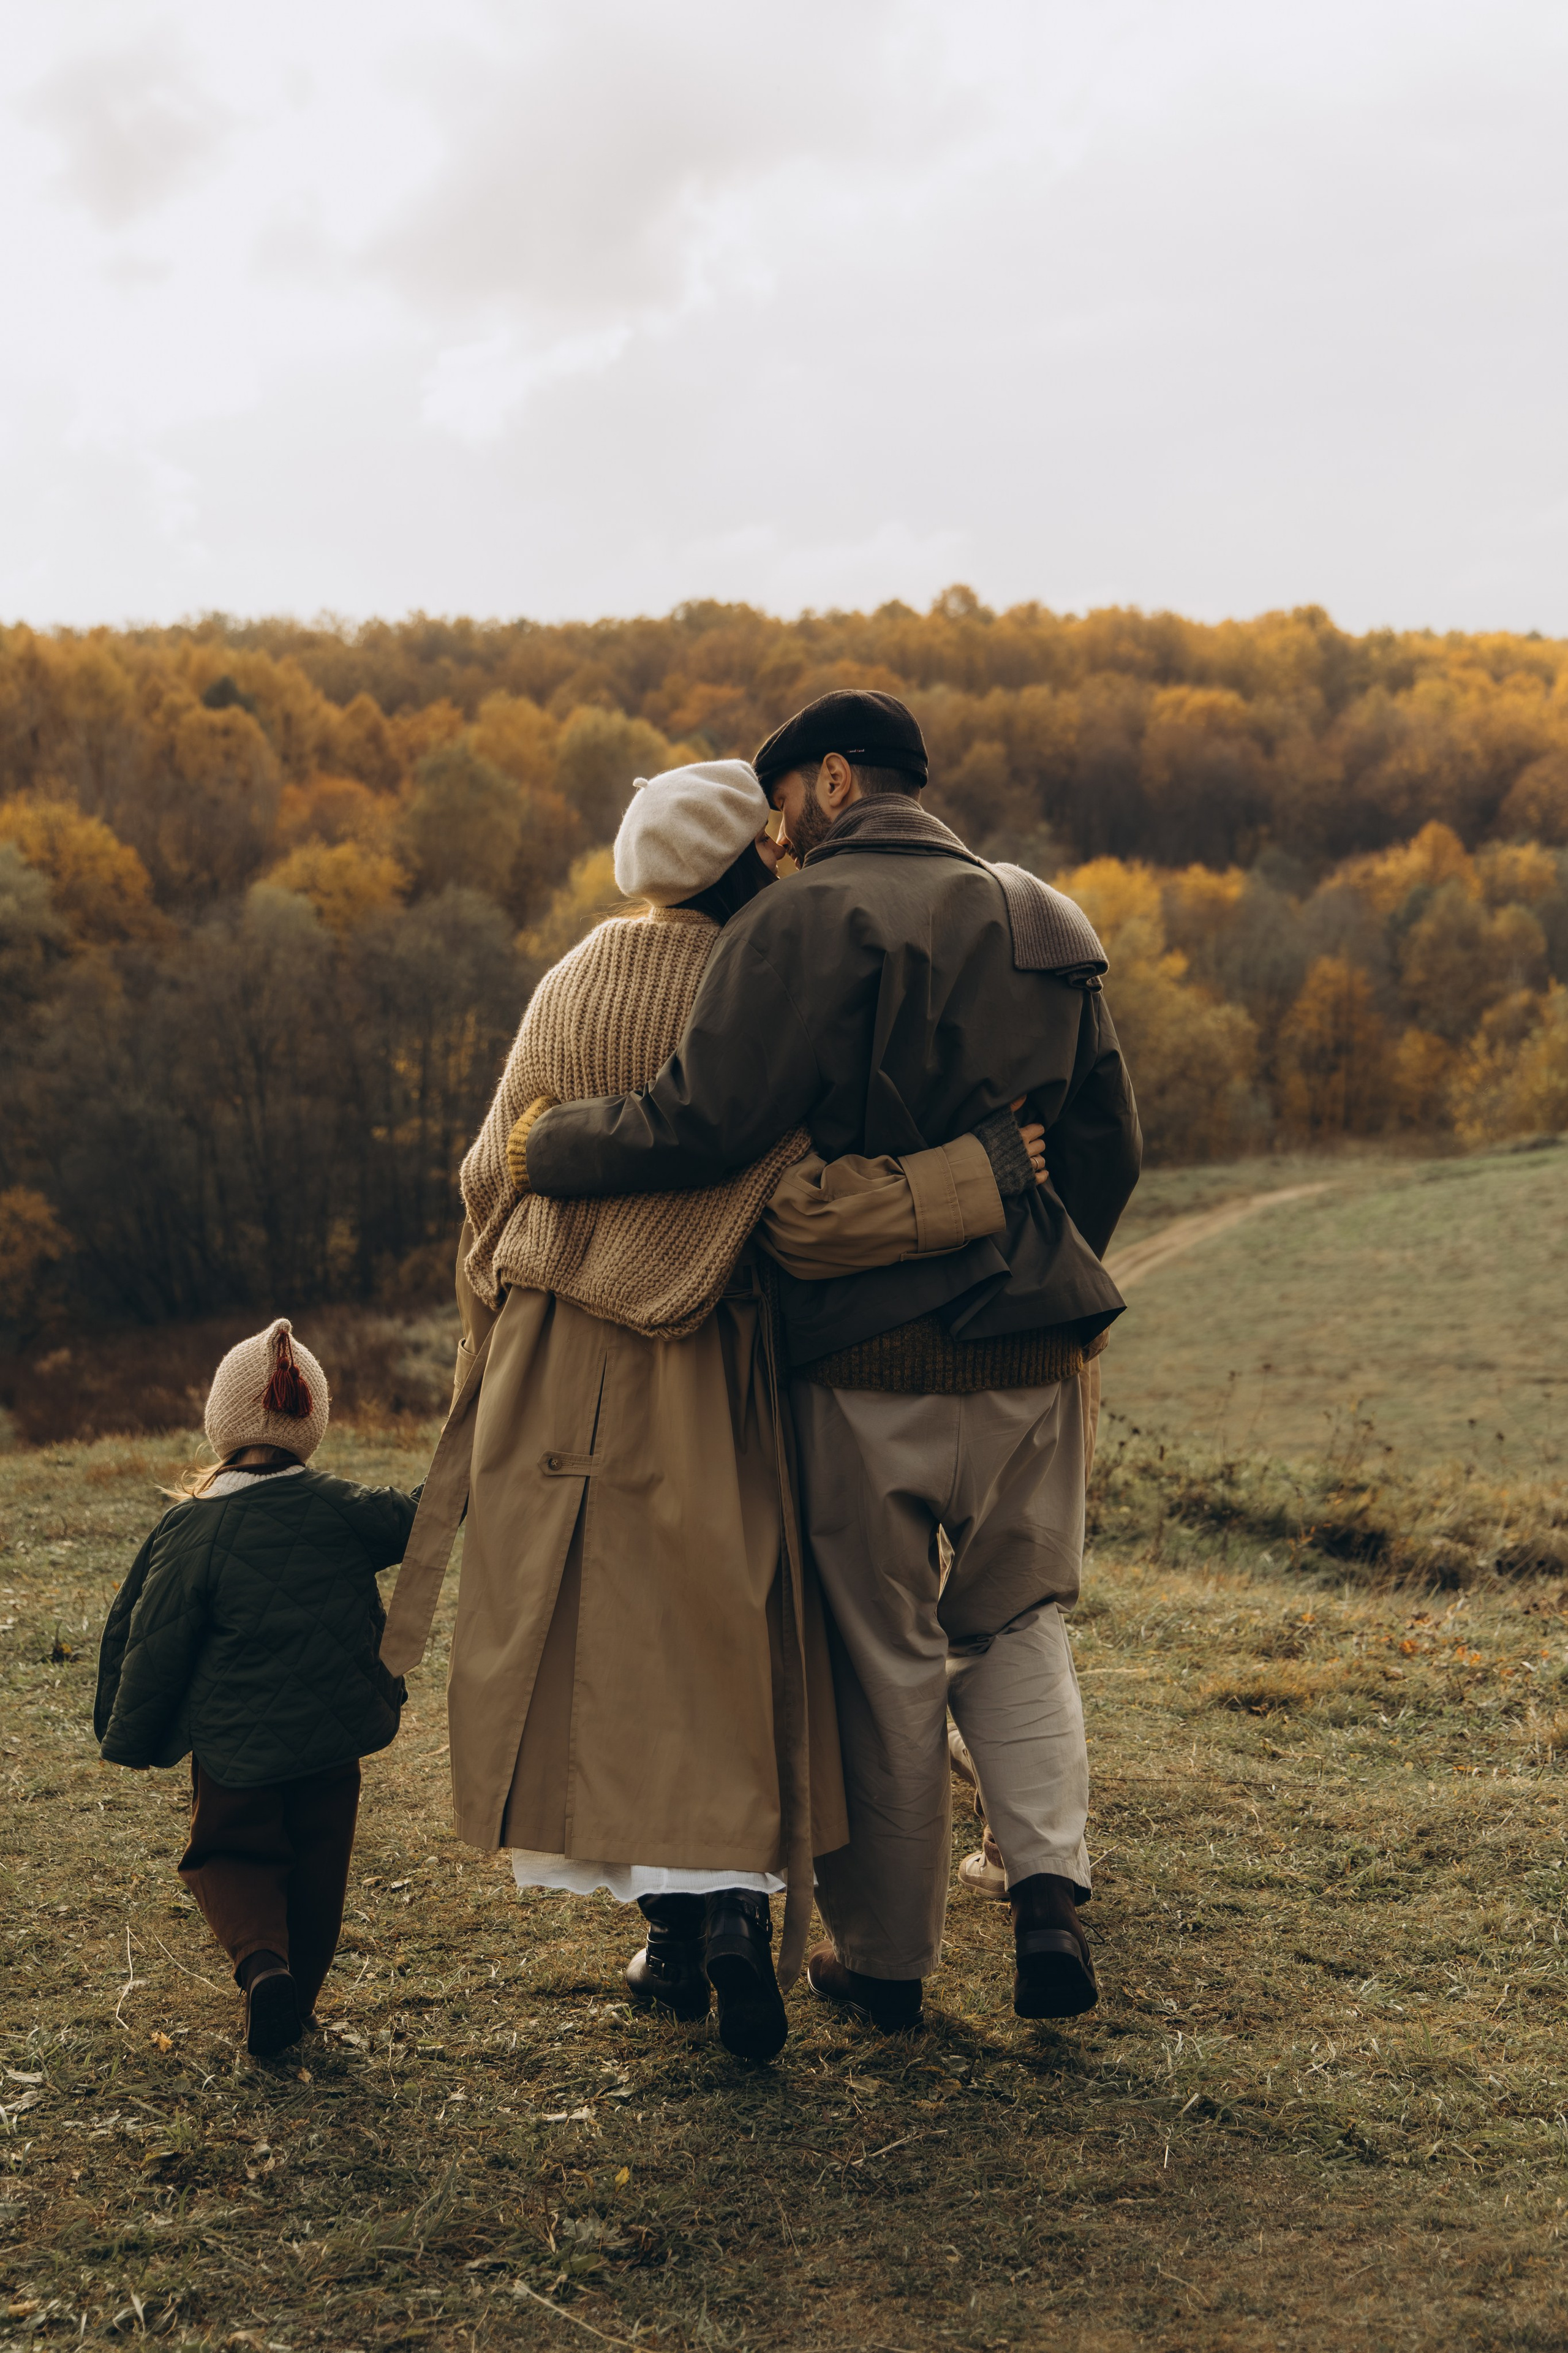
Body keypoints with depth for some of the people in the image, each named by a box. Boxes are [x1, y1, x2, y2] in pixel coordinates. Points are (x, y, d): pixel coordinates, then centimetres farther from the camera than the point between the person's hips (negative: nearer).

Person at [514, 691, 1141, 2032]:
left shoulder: (809, 926, -12)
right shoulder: (1049, 926, 9)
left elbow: (705, 1125, -21)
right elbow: (1110, 1149, 13)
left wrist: (542, 1151, -5)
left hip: (869, 1361, -5)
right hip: (1032, 1350, 5)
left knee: (882, 1658, 9)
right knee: (1017, 1624, 21)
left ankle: (885, 1956, 21)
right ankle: (1050, 1887, 4)